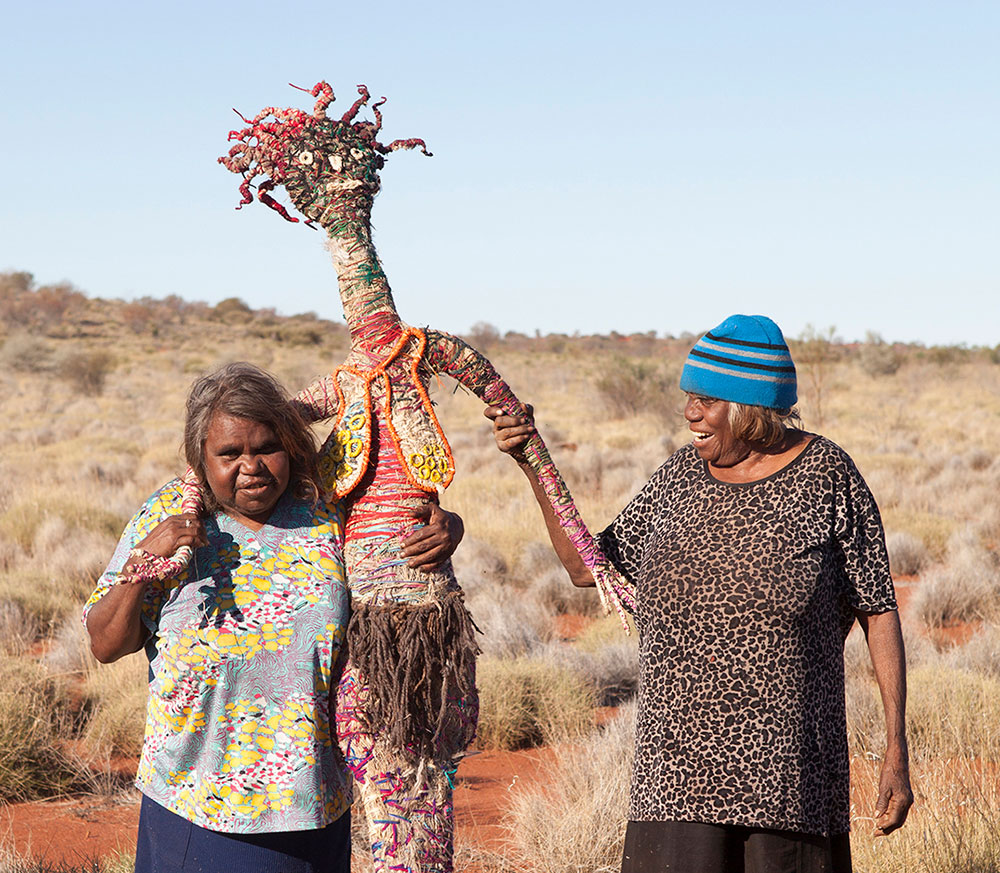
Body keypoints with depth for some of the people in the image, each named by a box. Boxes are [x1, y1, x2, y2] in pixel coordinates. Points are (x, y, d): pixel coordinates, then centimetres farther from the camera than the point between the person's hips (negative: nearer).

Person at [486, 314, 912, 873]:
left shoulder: (827, 477, -4)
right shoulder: (681, 476, 8)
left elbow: (880, 614, -3)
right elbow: (588, 565, 14)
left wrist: (897, 754, -7)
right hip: (681, 761, 3)